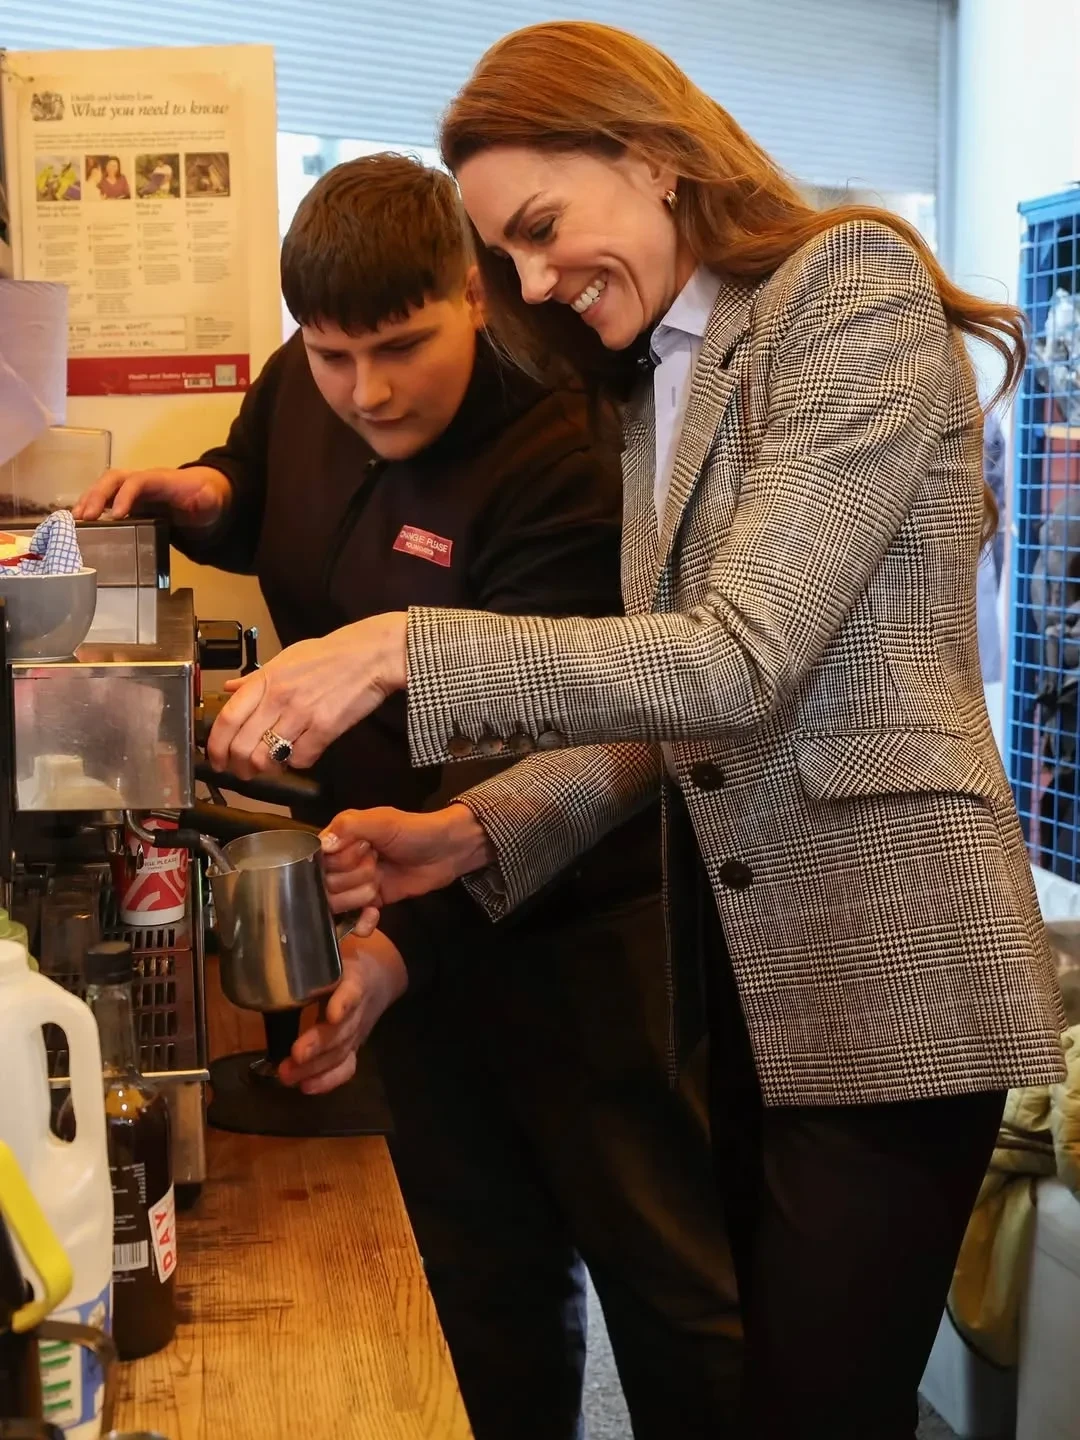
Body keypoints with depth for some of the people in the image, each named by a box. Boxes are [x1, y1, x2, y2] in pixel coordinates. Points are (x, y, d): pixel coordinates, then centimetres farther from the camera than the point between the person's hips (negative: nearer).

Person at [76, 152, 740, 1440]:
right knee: (486, 1274, 18)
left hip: (572, 924, -6)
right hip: (402, 907, 6)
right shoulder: (300, 386, 0)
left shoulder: (560, 463, -23)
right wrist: (205, 497, -1)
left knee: (671, 1275, 5)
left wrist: (405, 945, -36)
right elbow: (267, 511, 22)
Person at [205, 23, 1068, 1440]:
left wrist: (409, 647, -24)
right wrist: (477, 832, -2)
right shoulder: (659, 391, 17)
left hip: (880, 964, -8)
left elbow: (743, 657, -20)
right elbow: (673, 714, 12)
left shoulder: (854, 287, -9)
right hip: (736, 961, 8)